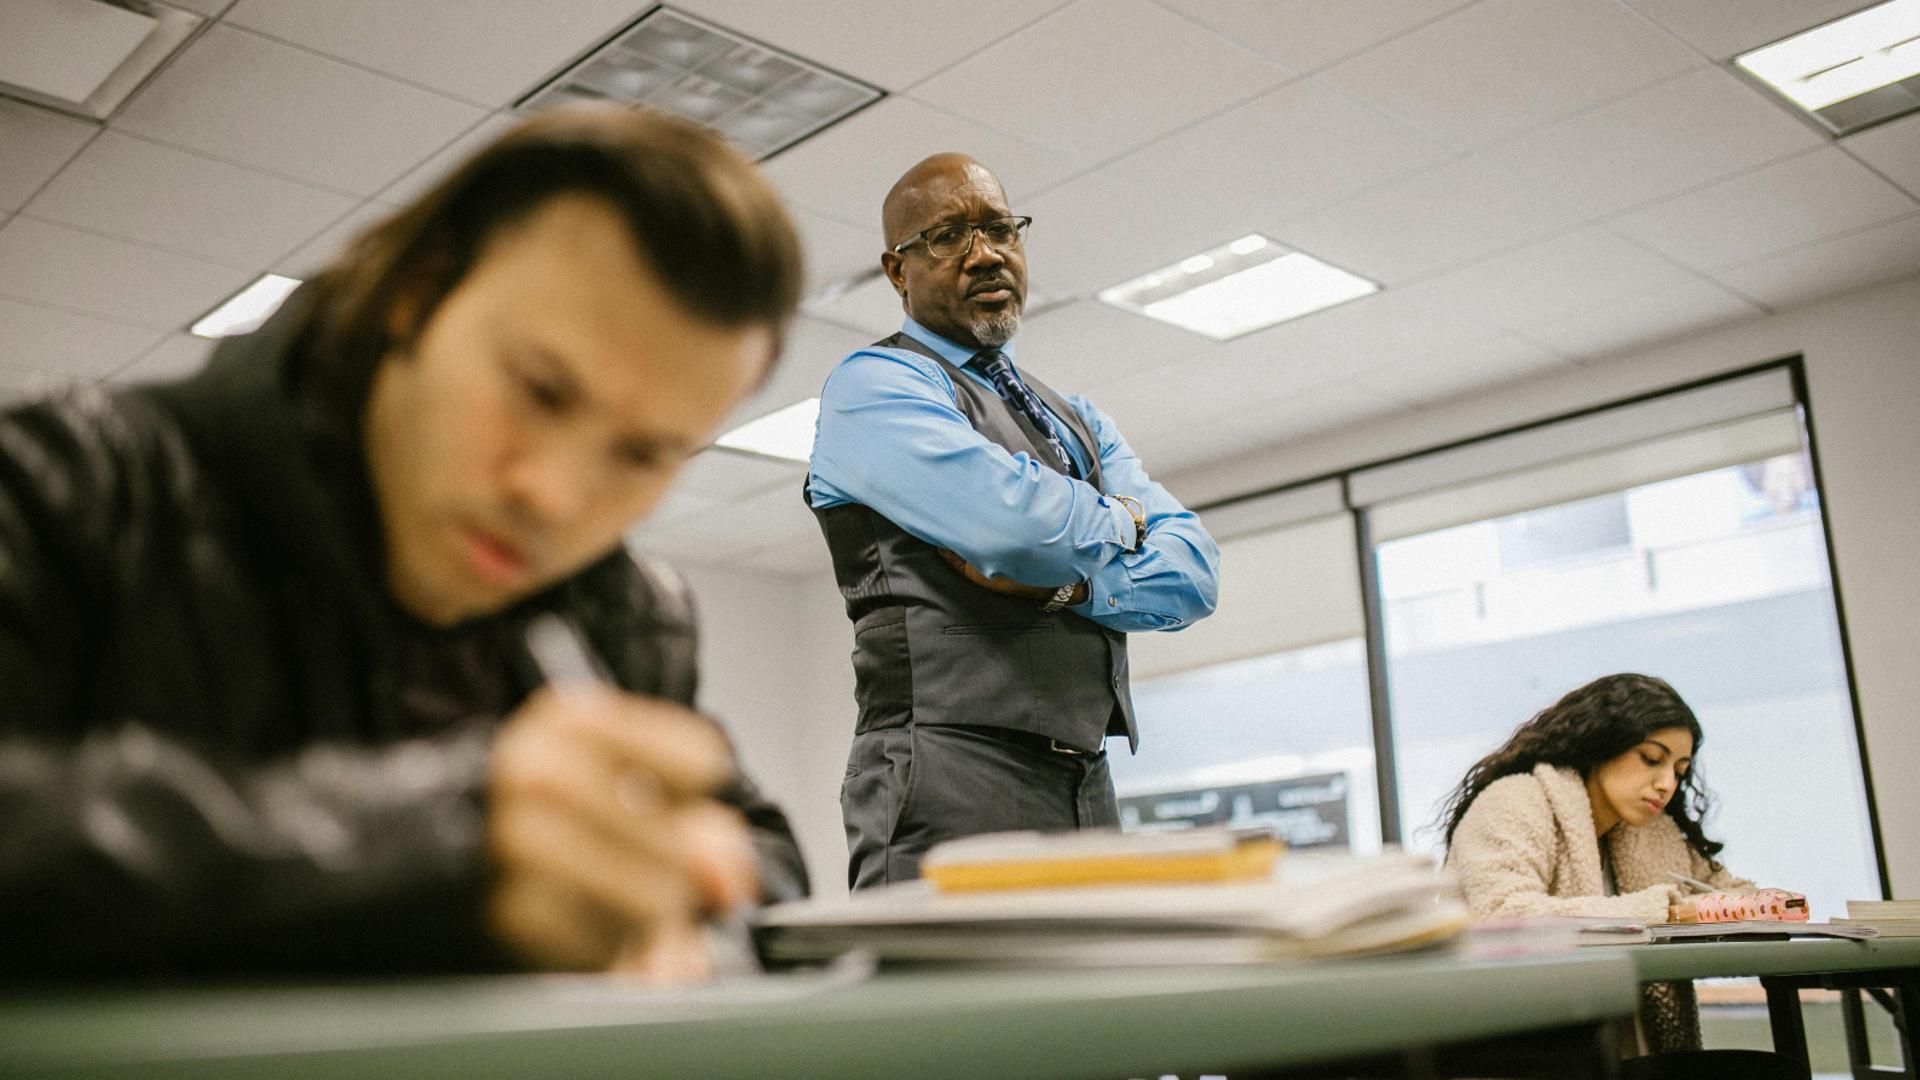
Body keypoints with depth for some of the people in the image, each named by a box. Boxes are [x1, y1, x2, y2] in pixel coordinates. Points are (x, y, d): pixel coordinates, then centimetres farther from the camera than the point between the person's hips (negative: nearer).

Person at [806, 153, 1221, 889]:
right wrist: (1118, 522, 3)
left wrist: (1062, 584, -8)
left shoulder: (1077, 422, 23)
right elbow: (1014, 516, -18)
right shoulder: (873, 385, 1)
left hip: (1087, 789, 7)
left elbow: (1194, 572, 10)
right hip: (950, 781, -6)